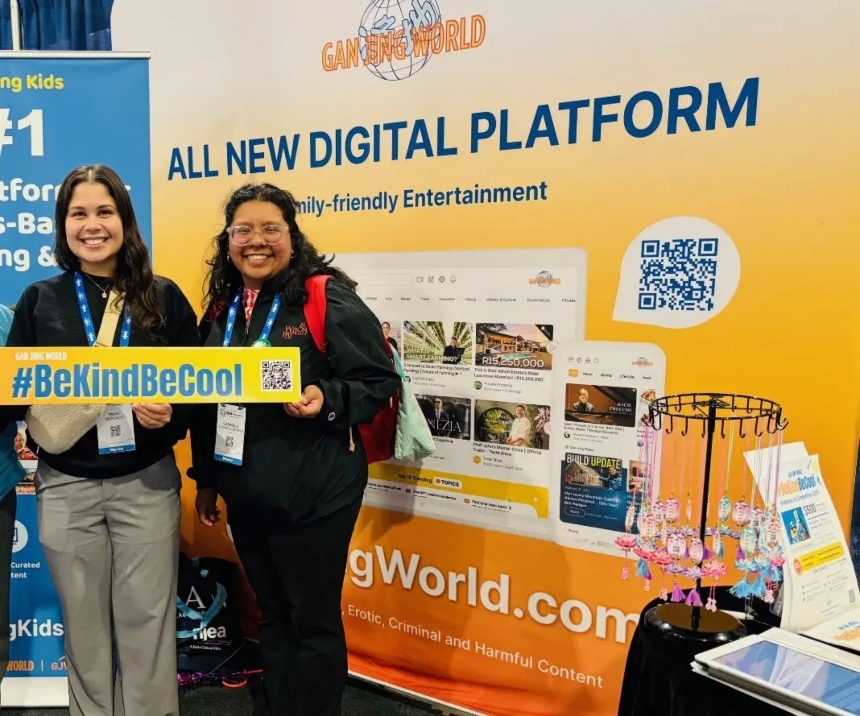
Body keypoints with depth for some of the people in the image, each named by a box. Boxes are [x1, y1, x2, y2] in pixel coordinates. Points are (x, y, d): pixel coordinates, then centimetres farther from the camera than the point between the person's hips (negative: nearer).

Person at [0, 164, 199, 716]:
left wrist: (170, 414, -18)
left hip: (147, 482, -1)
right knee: (85, 622, 13)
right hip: (67, 487, 1)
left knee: (146, 618, 7)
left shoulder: (164, 297, 1)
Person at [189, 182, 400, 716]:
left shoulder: (329, 299, -12)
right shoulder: (221, 308, 8)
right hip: (246, 492, 7)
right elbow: (205, 398, 15)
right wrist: (206, 478, 18)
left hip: (312, 492, -6)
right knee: (272, 614, 21)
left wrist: (327, 400, -28)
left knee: (313, 621, 7)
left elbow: (381, 379, -11)